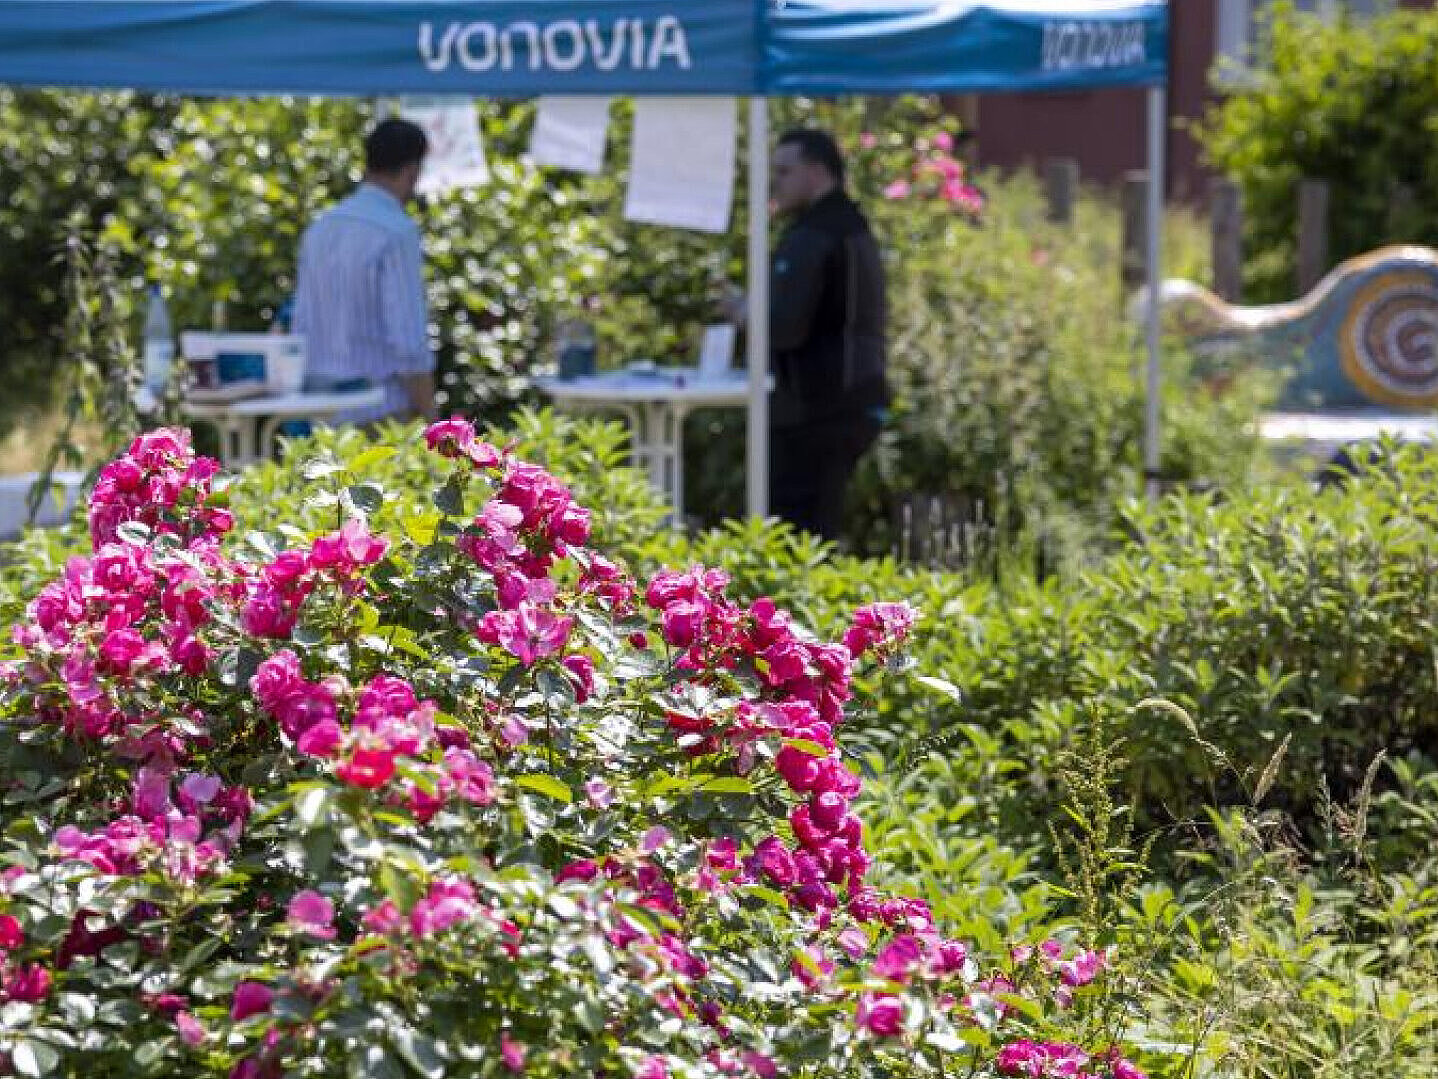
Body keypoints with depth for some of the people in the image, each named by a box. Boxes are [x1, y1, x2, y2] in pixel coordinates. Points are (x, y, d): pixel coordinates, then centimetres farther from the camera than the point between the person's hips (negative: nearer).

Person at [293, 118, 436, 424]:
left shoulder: (321, 229, 10)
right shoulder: (397, 233, -14)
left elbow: (304, 330, 13)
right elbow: (410, 341, -19)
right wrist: (432, 430, -15)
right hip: (383, 411, -8)